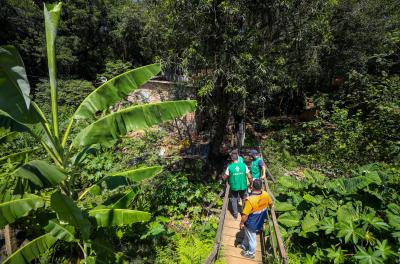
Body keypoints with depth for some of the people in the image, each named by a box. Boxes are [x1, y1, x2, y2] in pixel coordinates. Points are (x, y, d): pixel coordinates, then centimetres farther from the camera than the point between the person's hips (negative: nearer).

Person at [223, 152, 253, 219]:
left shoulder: (229, 167, -14)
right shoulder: (244, 165, -11)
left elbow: (225, 177, -4)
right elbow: (249, 177, -8)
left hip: (233, 187, -1)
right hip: (243, 186, 1)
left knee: (234, 200, 18)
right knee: (244, 199, 23)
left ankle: (235, 214, 29)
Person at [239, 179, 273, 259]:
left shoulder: (250, 200, -38)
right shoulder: (266, 195, -18)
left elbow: (245, 215, -29)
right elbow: (270, 204, 4)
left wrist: (241, 223, -11)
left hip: (251, 224, -6)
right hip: (260, 222, 6)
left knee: (251, 238, 20)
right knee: (247, 234, 30)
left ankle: (251, 253, 44)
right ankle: (244, 245, 53)